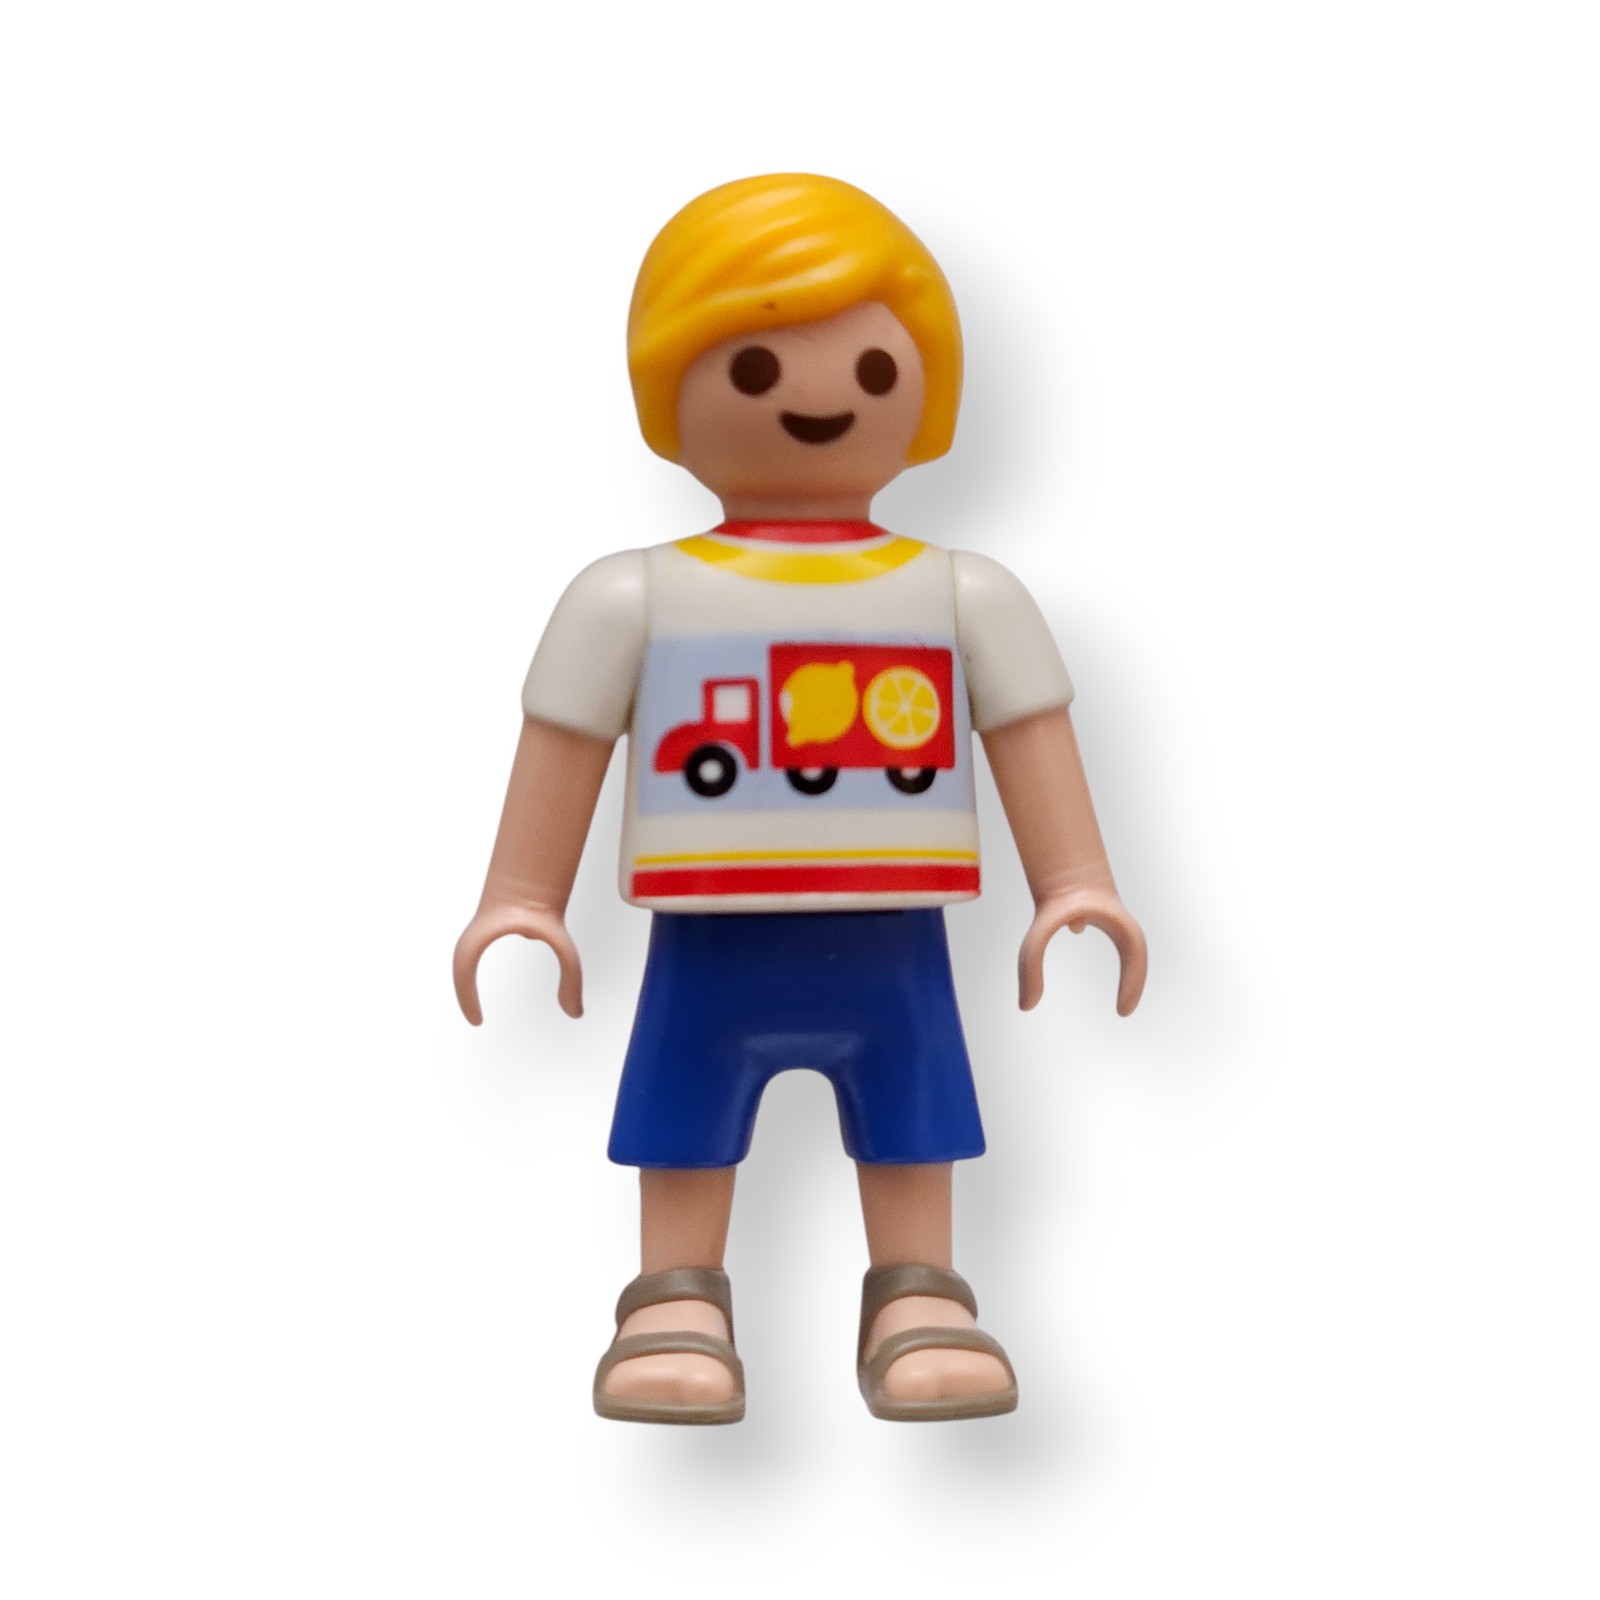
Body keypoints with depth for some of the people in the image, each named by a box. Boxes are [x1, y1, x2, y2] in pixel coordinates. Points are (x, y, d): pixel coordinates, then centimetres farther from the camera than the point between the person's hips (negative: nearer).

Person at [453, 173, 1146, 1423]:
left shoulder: (966, 599, 4)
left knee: (910, 1145, 10)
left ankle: (919, 1304, 22)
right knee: (687, 1142, 6)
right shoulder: (633, 601, -1)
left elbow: (1035, 744, 4)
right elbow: (562, 750, 1)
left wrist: (1077, 889, -4)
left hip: (893, 953, 1)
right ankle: (679, 1307, 18)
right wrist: (523, 903, -2)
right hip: (712, 955, -1)